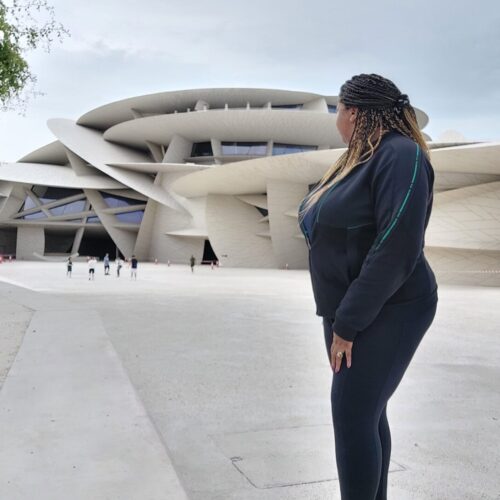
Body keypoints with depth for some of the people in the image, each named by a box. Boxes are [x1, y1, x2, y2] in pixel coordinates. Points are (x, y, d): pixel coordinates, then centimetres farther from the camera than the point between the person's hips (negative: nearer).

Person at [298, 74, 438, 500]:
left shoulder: (400, 156, -17)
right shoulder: (359, 161, 12)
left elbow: (395, 250, -24)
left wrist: (347, 323, -21)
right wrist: (341, 316, 15)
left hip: (386, 313, -9)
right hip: (351, 309, 9)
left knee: (353, 416, -9)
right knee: (365, 412, 12)